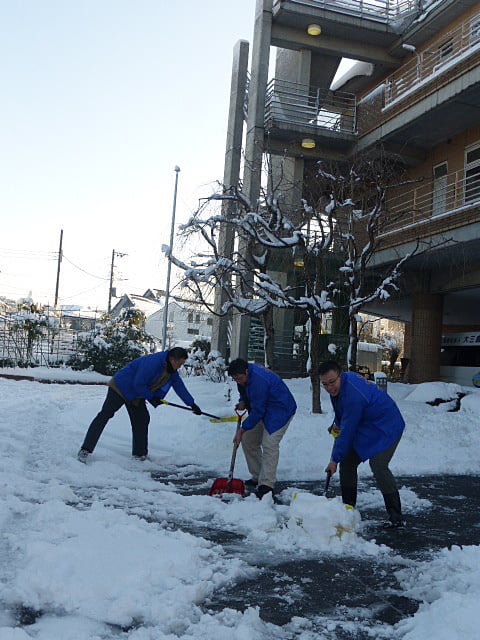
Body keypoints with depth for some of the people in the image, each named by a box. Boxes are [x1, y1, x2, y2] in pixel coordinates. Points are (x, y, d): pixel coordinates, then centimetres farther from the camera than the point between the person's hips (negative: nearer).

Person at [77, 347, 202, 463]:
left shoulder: (172, 371, 0)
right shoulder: (153, 362, -30)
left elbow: (180, 388, 10)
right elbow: (138, 384, -28)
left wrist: (192, 404, 11)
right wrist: (151, 397, -16)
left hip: (136, 395, 9)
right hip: (121, 387, -9)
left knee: (141, 420, 5)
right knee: (105, 415, -11)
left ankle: (140, 453, 16)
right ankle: (85, 450, -13)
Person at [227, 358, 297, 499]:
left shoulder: (258, 381, -32)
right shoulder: (245, 375, -2)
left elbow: (258, 411, -26)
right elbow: (245, 391, 21)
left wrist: (242, 429, -17)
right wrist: (243, 402, -1)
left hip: (280, 410, -10)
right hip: (264, 409, 10)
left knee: (269, 444, -20)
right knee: (248, 441, 8)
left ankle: (266, 484, -21)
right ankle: (257, 477, 17)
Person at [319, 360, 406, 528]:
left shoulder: (353, 396, -33)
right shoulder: (340, 385, -4)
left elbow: (348, 431, -26)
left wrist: (335, 459, -18)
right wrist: (337, 425, 20)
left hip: (385, 428, -10)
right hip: (365, 428, 10)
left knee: (378, 467, -25)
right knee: (347, 462, 7)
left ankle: (396, 517, -17)